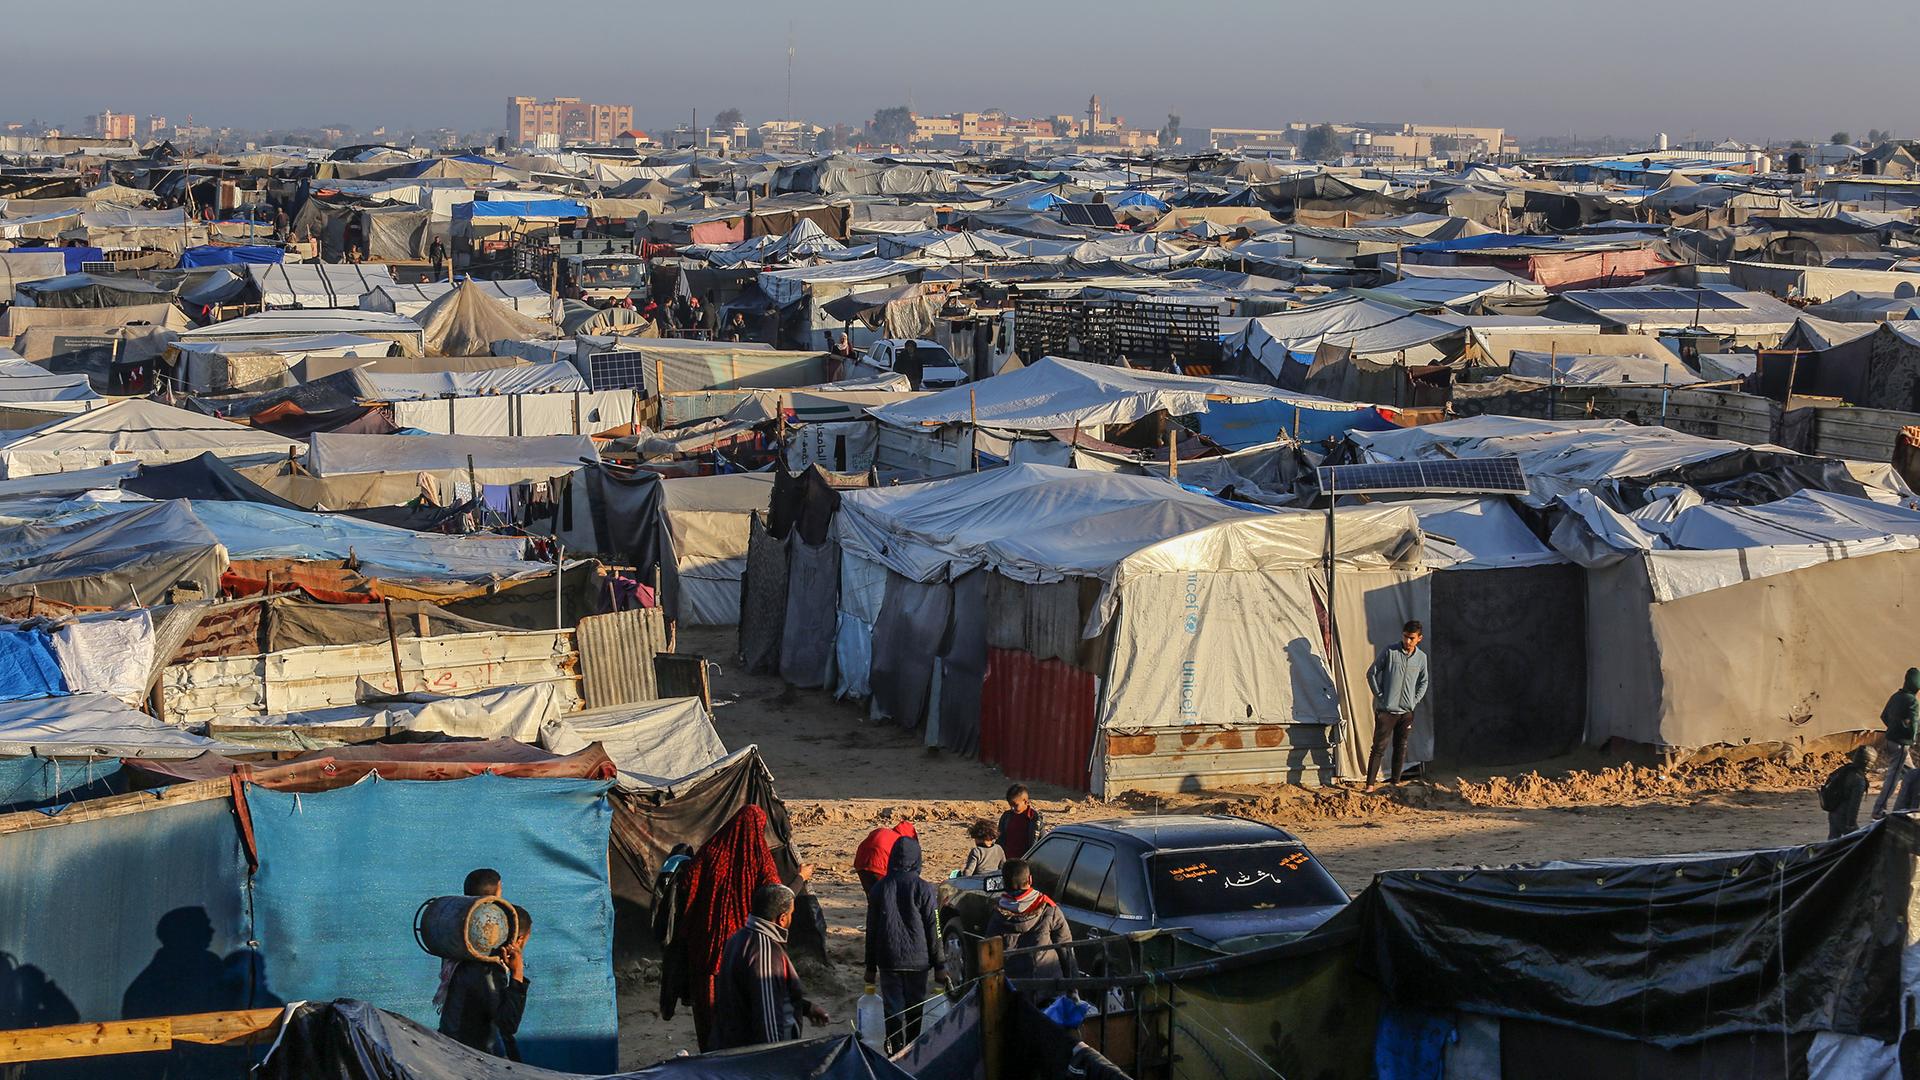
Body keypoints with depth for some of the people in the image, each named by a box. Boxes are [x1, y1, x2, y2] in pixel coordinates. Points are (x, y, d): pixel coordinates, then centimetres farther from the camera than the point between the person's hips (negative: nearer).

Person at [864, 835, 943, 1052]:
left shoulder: (878, 889, -1)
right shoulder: (922, 889, -9)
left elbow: (871, 930, 4)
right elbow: (933, 930, -5)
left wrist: (871, 967, 12)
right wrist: (938, 965, 4)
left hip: (888, 961, 1)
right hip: (917, 960, -1)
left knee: (893, 1010, 6)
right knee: (915, 1009, 11)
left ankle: (896, 1052, 5)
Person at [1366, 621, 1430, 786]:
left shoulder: (1421, 658, 6)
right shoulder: (1390, 652, -6)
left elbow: (1423, 682, 18)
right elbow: (1372, 673, -1)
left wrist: (1415, 701, 7)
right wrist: (1380, 696, -4)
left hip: (1407, 712, 4)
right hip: (1385, 710, -4)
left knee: (1401, 749, 8)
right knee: (1379, 748, -5)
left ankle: (1395, 782, 17)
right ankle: (1369, 784, -4)